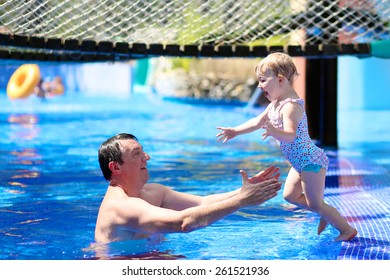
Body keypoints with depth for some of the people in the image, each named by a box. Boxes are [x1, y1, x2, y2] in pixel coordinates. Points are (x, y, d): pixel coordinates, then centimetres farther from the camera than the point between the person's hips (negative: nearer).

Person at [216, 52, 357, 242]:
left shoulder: (291, 106, -26)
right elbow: (258, 121, 18)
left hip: (311, 162, -10)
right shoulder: (276, 104, 5)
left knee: (315, 204, -3)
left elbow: (290, 135, -39)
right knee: (290, 195, 16)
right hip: (301, 162, 10)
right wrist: (235, 131, 18)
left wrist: (274, 132, -56)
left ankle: (347, 230, 12)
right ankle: (326, 215, 28)